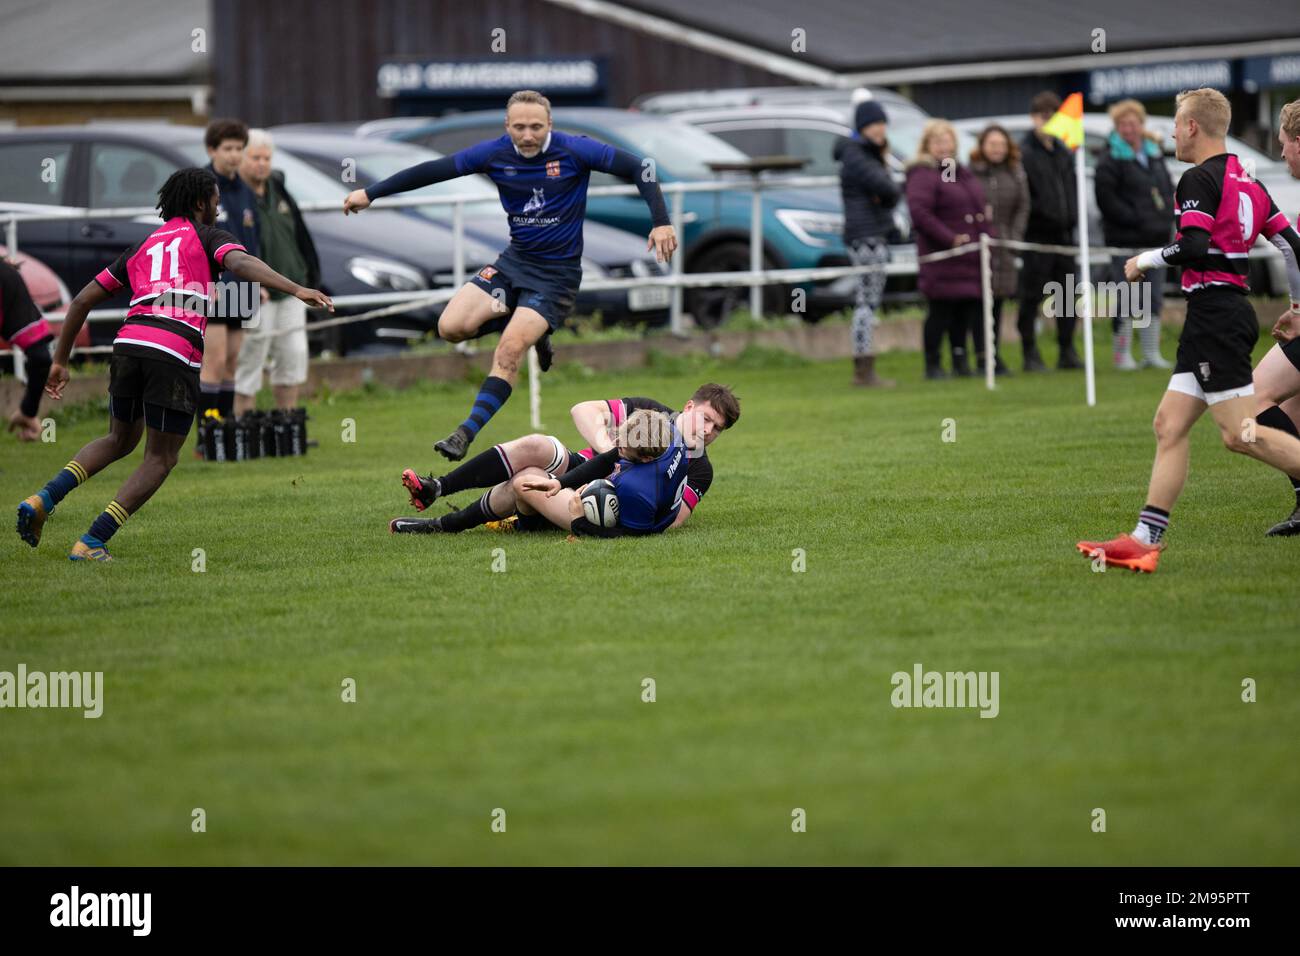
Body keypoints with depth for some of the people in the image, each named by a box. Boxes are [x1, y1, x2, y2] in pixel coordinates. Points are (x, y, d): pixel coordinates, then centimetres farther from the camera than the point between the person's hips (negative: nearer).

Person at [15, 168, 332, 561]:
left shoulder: (141, 247, 27)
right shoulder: (208, 237, 13)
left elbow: (83, 300, 26)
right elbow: (242, 264, -10)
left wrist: (60, 361, 31)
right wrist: (296, 290, -22)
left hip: (129, 341, 5)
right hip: (177, 352, -5)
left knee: (120, 441, 27)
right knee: (160, 459, 9)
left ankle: (44, 499, 5)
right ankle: (92, 543, -3)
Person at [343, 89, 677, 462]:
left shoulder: (574, 151, -14)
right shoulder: (495, 153, -4)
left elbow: (638, 168, -11)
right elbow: (432, 171, 2)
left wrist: (660, 221, -21)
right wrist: (371, 193, 5)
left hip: (556, 273, -5)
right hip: (513, 262, 5)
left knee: (509, 351, -20)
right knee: (452, 327, -13)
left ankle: (467, 432, -14)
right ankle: (529, 326, 10)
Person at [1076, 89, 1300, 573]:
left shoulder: (1199, 179, -10)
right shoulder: (1245, 179, 16)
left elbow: (1194, 247, -23)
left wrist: (1145, 260, -6)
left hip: (1214, 311, -10)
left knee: (1240, 433, -12)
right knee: (1169, 424, 8)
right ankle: (1145, 541, 5)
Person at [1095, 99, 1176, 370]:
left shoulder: (1154, 153, 15)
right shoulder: (1111, 159, -7)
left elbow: (1168, 188, 22)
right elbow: (1107, 199, -14)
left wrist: (1167, 217, 4)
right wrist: (1137, 220, -17)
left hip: (1156, 236, 6)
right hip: (1126, 238, -6)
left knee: (1154, 297, 8)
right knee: (1126, 299, -6)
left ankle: (1152, 352, 14)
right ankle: (1122, 354, 1)